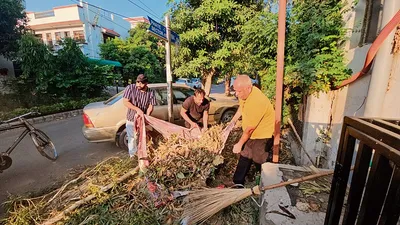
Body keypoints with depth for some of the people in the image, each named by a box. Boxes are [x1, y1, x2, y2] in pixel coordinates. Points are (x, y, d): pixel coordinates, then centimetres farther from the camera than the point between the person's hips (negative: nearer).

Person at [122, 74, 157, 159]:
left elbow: (151, 106, -12)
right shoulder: (130, 88, -14)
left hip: (143, 119, 1)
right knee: (132, 138, 9)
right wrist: (138, 109, -27)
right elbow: (125, 102, -16)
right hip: (131, 118, -1)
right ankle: (133, 155, 30)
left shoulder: (151, 92, -10)